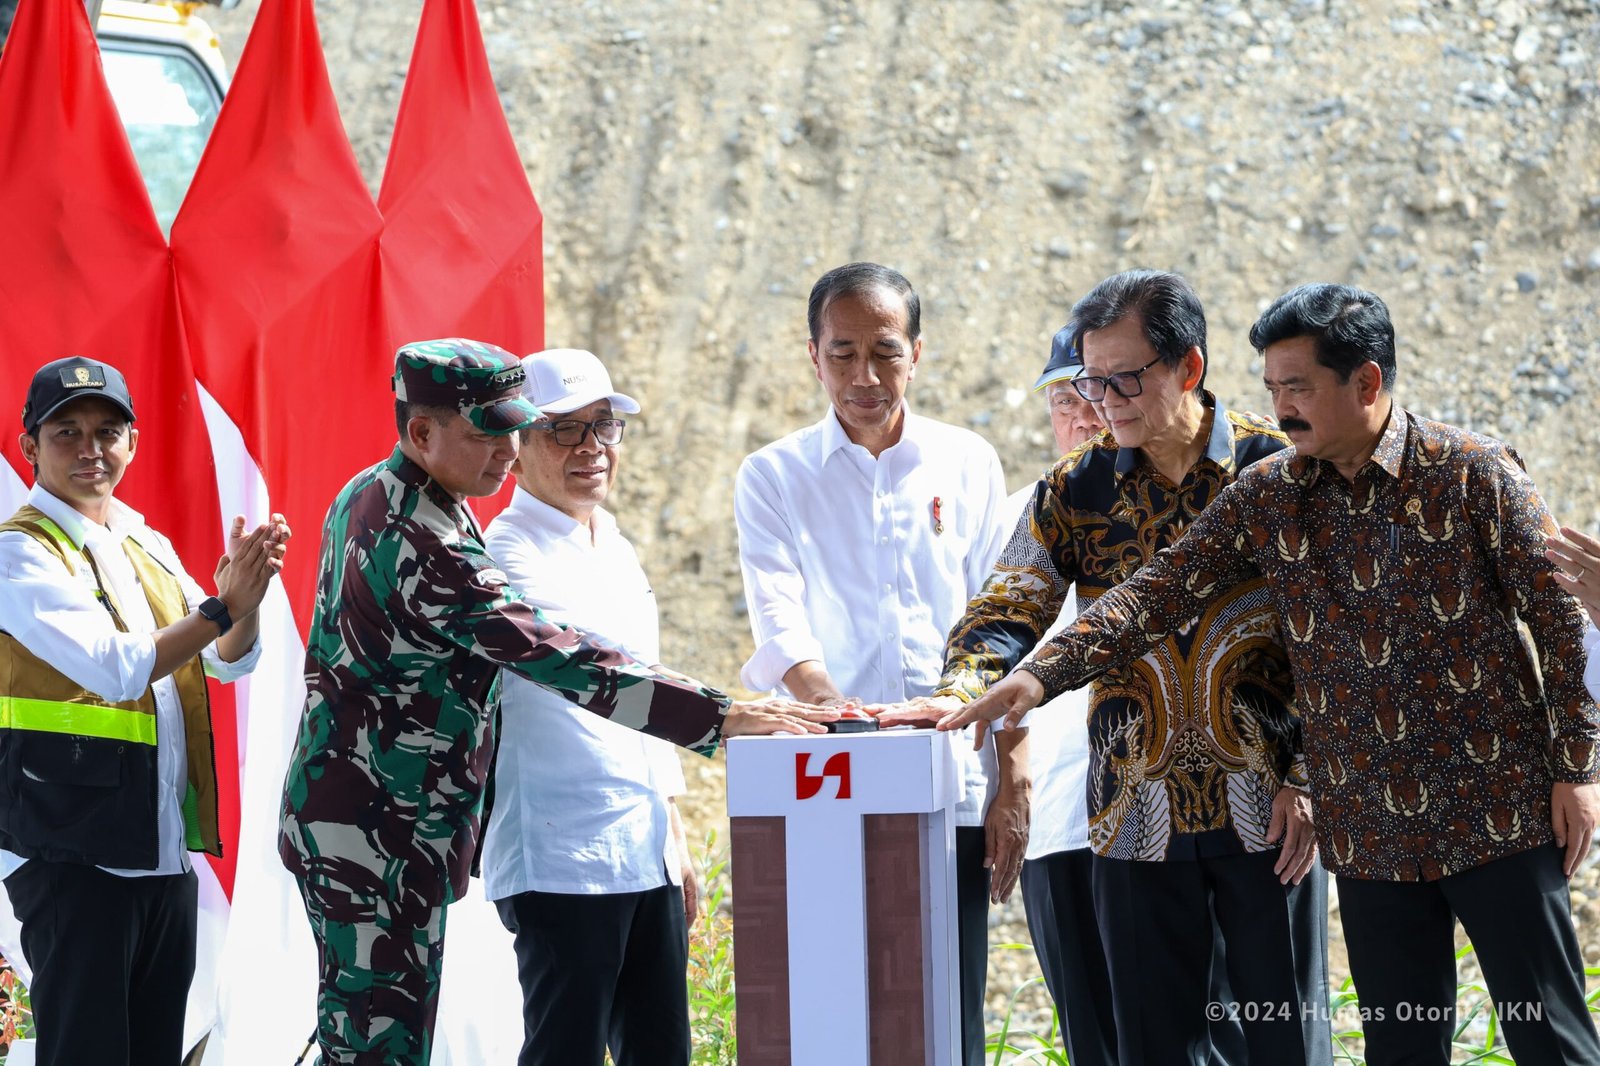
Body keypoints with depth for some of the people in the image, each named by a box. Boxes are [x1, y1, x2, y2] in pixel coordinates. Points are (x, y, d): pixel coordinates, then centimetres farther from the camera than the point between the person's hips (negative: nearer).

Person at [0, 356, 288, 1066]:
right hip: (73, 850, -8)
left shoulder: (148, 548, 15)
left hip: (167, 846, 8)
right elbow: (115, 667, -21)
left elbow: (229, 661, 10)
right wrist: (223, 605, -21)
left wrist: (248, 594, -10)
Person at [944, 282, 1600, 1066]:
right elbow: (1158, 595, 0)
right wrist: (1041, 674, -13)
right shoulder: (1266, 497, 4)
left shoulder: (1474, 474, -7)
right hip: (1370, 833, 4)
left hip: (1498, 816, -4)